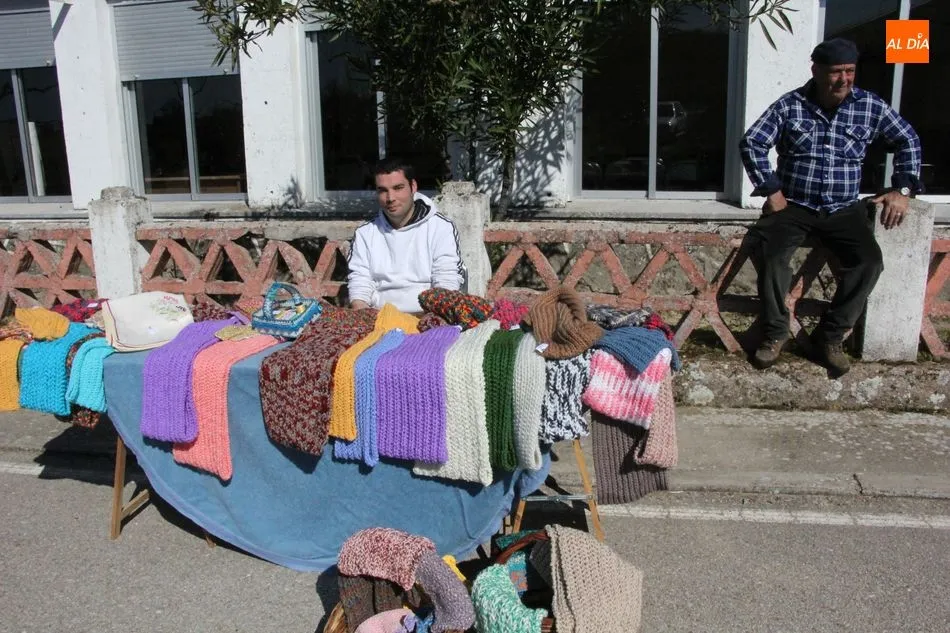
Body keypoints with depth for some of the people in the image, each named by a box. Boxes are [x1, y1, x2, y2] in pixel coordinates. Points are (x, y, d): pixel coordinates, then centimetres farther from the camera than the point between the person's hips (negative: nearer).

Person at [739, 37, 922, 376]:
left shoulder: (871, 106, 4)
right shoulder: (790, 105, -2)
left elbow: (908, 141, 16)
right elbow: (751, 143, -4)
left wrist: (902, 188, 6)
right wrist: (771, 191, -9)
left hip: (843, 209, 2)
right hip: (793, 205, -2)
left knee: (869, 260, -24)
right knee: (770, 252, -31)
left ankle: (830, 336, -6)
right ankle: (774, 331, -9)